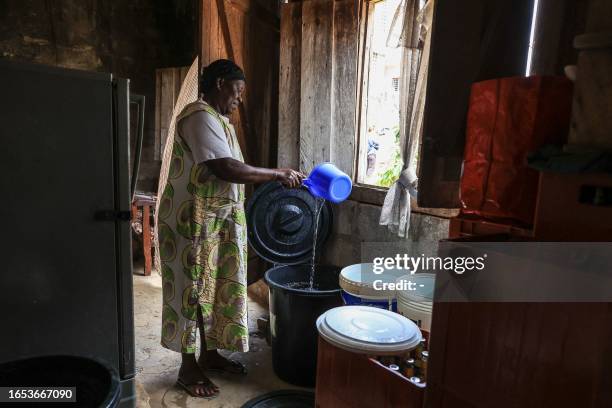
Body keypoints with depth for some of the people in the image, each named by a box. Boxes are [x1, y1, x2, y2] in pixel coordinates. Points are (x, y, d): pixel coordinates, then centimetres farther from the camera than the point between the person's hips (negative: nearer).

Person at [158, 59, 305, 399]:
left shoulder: (217, 119, 16)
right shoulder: (200, 116, -18)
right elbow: (226, 169, -28)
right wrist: (277, 173, -21)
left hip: (218, 220, 10)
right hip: (192, 219, -10)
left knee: (216, 287, 15)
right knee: (192, 290, 2)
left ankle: (210, 354, 31)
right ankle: (188, 367, 18)